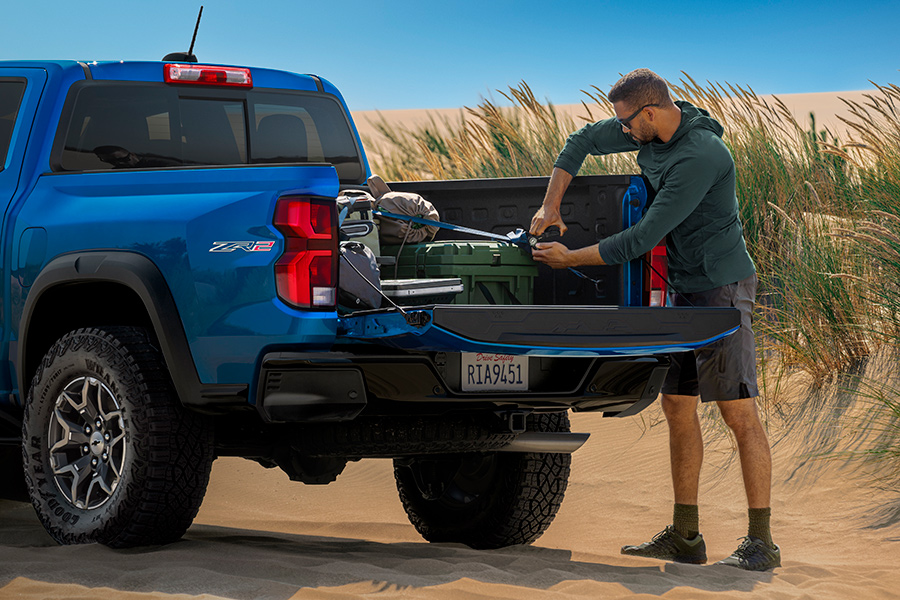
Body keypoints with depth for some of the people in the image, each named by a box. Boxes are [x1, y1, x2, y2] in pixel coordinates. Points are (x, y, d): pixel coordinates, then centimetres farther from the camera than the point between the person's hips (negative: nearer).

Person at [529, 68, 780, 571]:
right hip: (682, 288, 9)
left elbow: (643, 238, -24)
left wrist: (570, 259, -14)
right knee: (677, 406, 8)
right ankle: (685, 536, 13)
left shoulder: (700, 157, -25)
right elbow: (583, 141, 17)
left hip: (722, 287, -9)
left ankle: (761, 543, -8)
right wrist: (551, 207, 6)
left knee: (739, 412, -9)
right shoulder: (649, 131, 2)